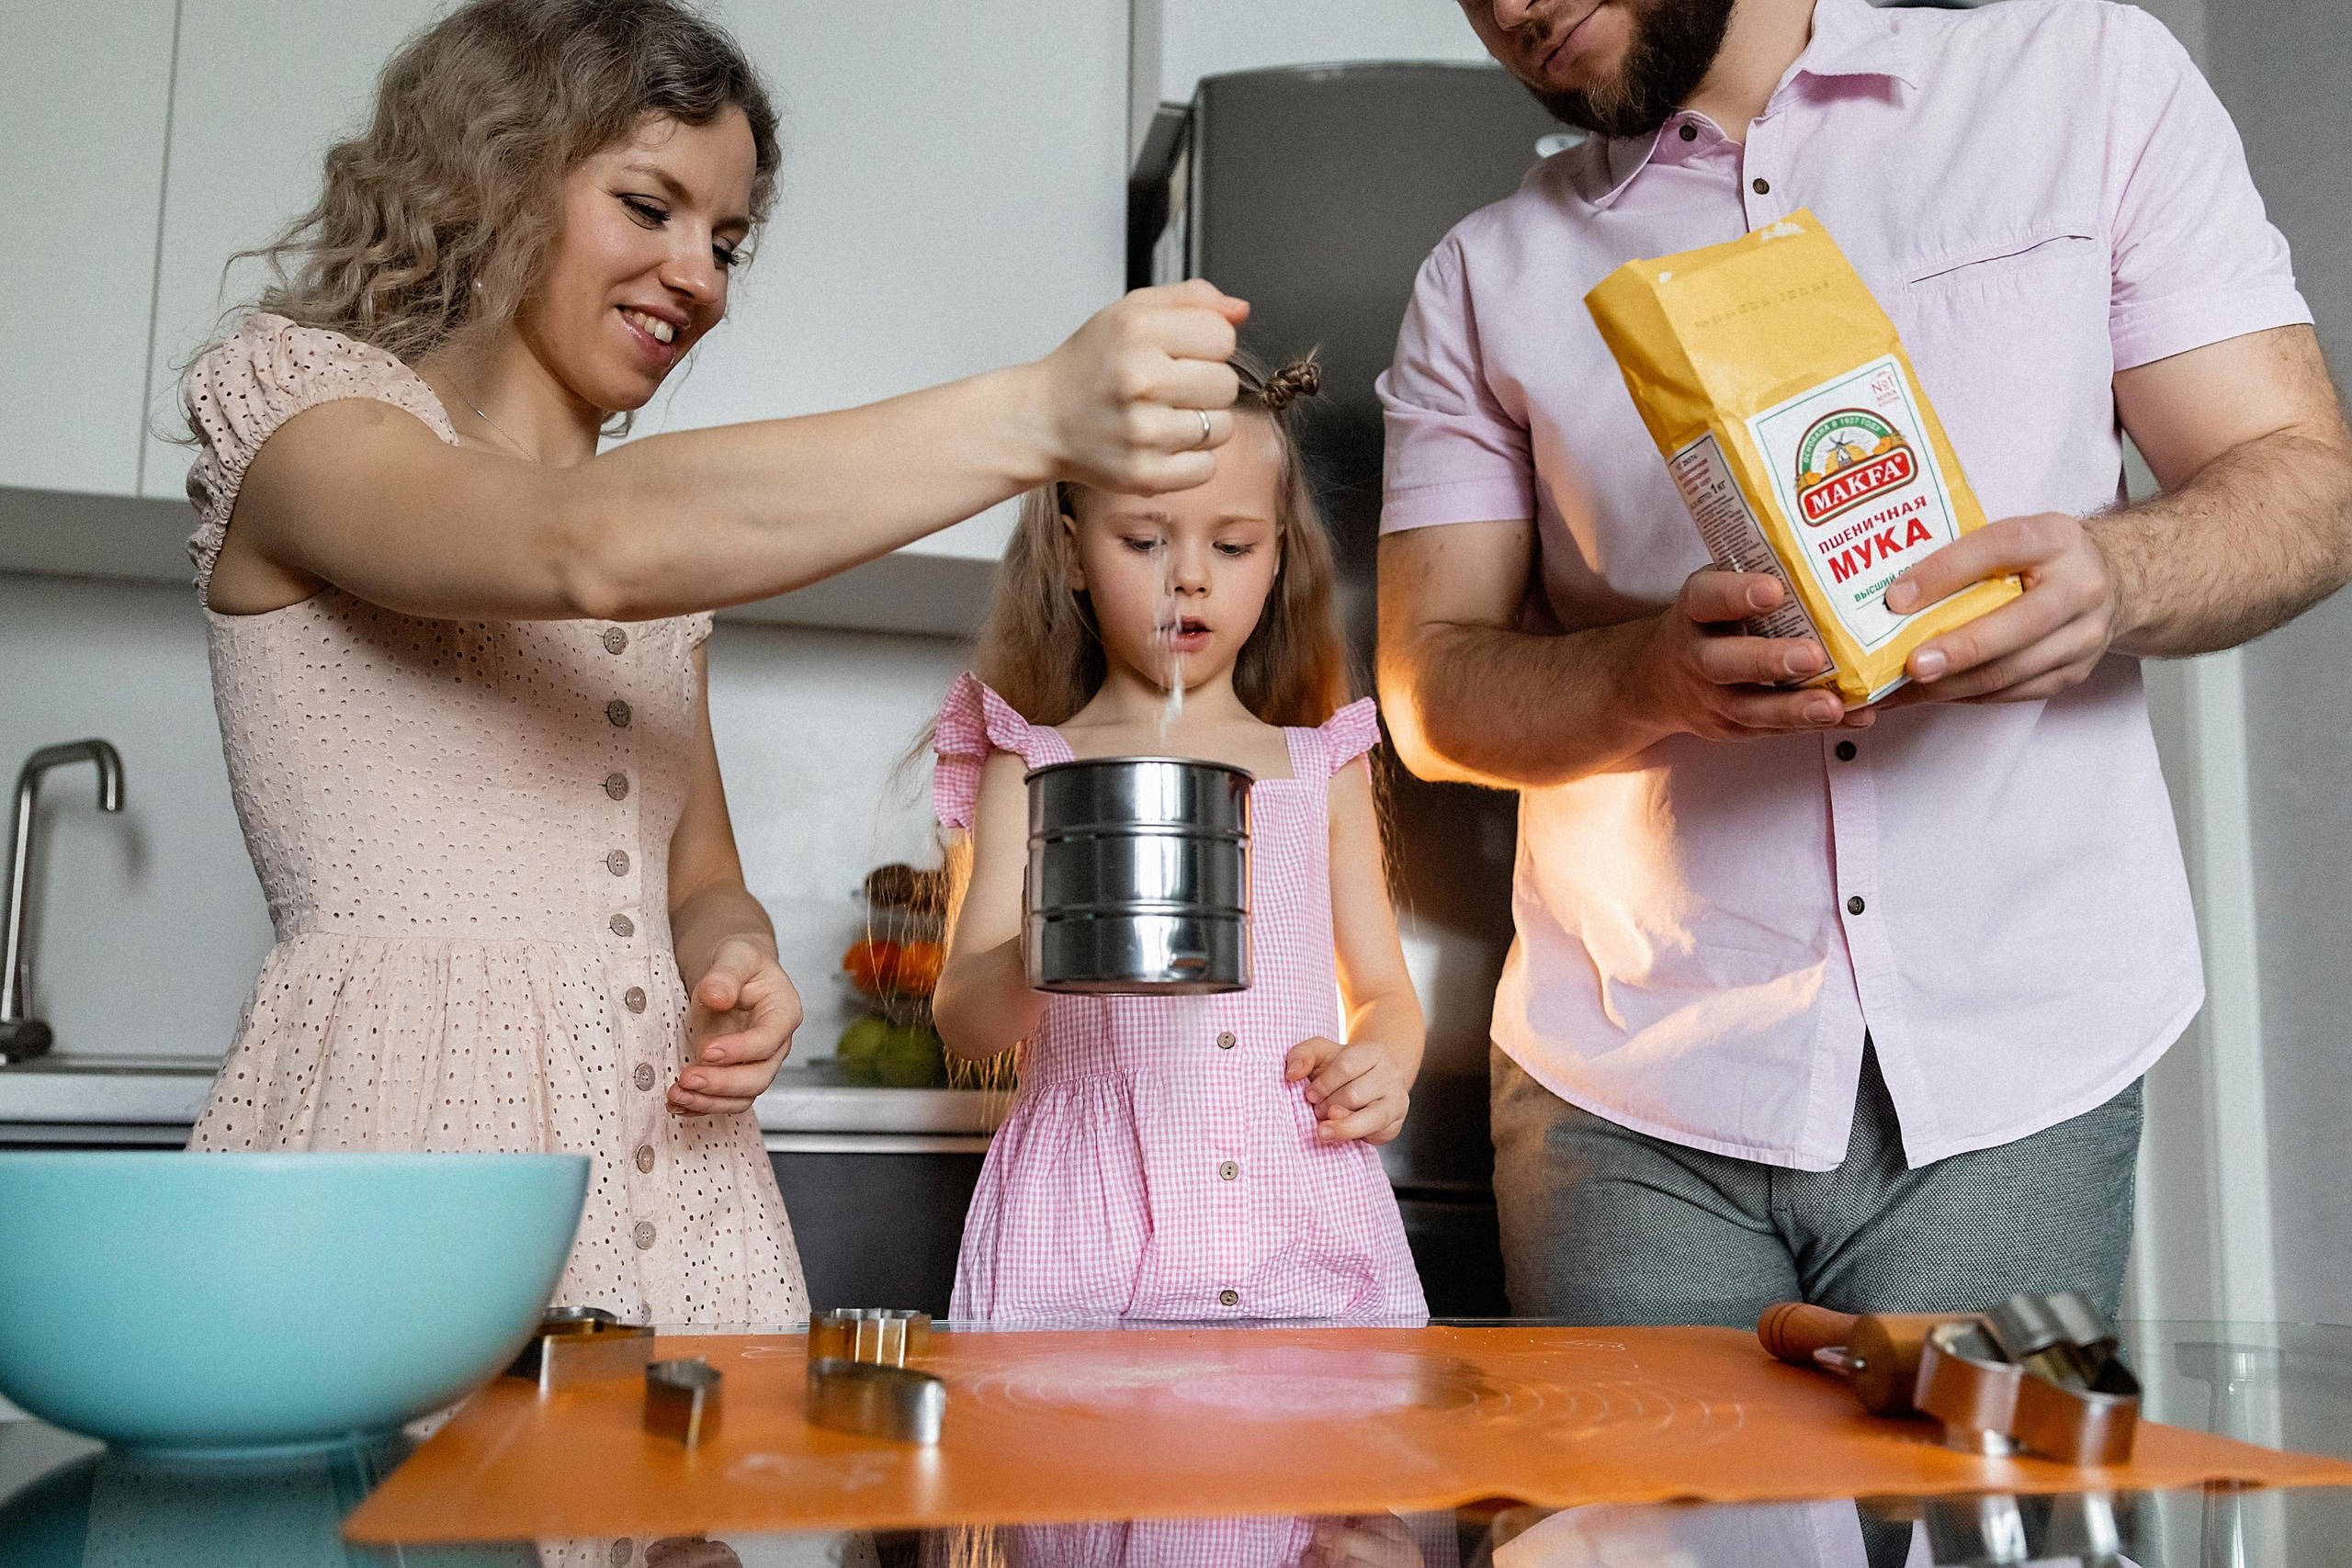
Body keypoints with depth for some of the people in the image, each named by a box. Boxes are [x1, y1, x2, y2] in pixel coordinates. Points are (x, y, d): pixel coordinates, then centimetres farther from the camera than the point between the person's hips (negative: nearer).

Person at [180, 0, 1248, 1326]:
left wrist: (735, 961, -4)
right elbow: (585, 547, -22)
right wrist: (1035, 417, -30)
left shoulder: (673, 530, 19)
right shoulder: (298, 399, 0)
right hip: (406, 1129, -5)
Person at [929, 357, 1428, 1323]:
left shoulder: (1323, 767, 14)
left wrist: (1383, 1067, -3)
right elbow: (964, 1025, -2)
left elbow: (1383, 989, 20)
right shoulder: (1033, 766, 7)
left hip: (1306, 1236, 2)